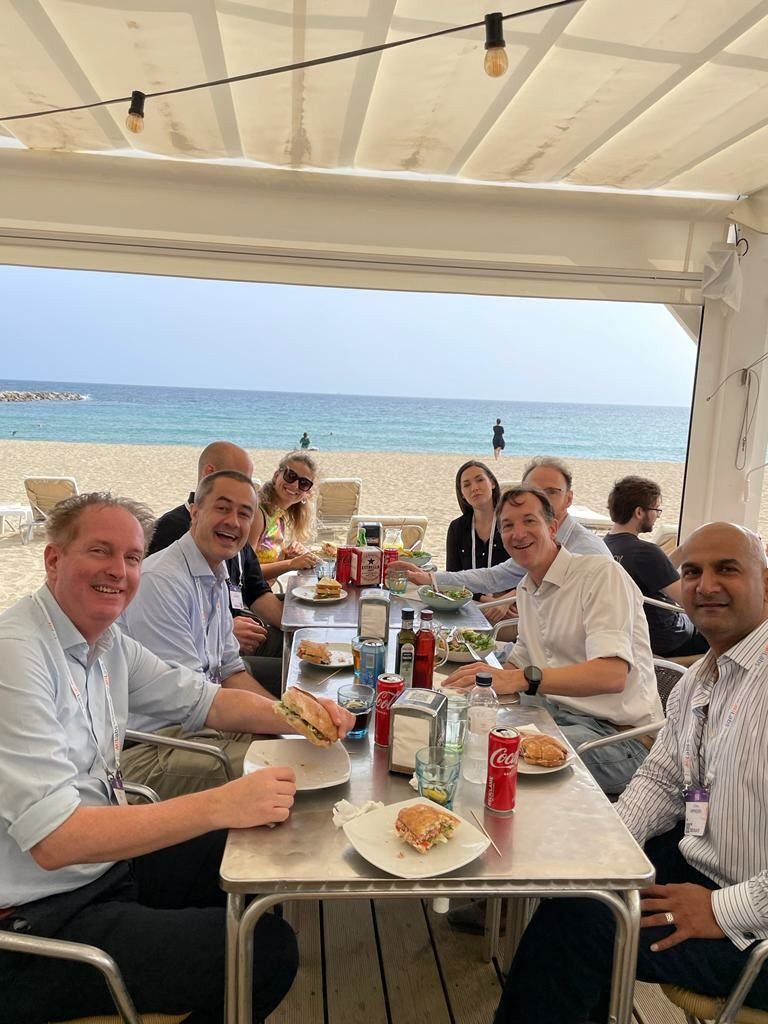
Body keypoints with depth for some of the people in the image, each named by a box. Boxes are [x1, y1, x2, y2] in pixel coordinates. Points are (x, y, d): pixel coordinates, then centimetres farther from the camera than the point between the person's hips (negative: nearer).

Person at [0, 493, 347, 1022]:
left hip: (107, 858, 9)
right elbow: (54, 839, -31)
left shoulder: (107, 641, 3)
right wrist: (221, 804, -34)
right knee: (267, 950, -15)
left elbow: (203, 699, 11)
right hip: (44, 919, -9)